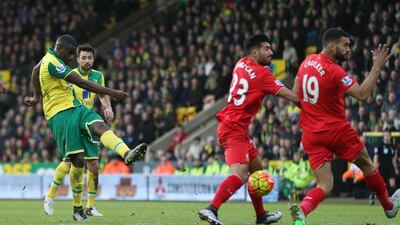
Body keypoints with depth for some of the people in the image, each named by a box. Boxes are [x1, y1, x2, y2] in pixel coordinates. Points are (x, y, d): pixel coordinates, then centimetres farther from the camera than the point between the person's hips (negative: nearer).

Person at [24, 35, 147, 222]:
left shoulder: (50, 56, 17)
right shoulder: (52, 63, -14)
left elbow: (35, 70, 38)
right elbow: (81, 83, -20)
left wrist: (37, 97, 49)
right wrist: (112, 93, -21)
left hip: (75, 108, 8)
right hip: (60, 115, -8)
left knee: (99, 126, -25)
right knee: (78, 160, -12)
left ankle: (127, 154, -55)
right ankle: (77, 208, 3)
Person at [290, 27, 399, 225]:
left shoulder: (307, 62, 4)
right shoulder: (335, 71, -19)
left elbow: (295, 96, 13)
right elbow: (362, 94, -23)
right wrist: (377, 67, -18)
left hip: (311, 134, 6)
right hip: (336, 131, -6)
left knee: (324, 185, 3)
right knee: (366, 165, 20)